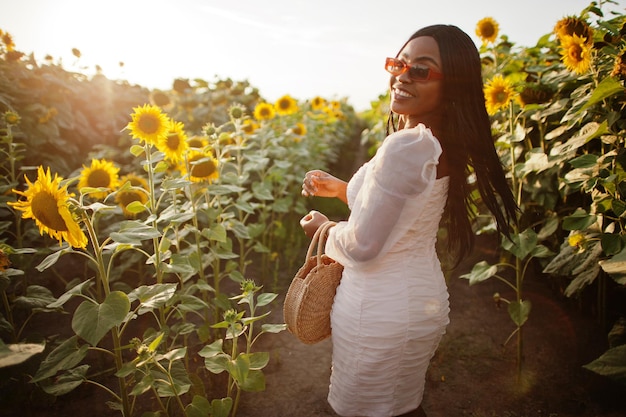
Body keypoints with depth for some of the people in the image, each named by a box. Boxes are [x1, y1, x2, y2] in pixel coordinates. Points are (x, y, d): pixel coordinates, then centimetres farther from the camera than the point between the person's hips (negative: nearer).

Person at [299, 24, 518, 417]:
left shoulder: (407, 145, -27)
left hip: (380, 314, -8)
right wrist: (341, 188, 11)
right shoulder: (443, 145, 2)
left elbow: (362, 248, -24)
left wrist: (323, 228, -4)